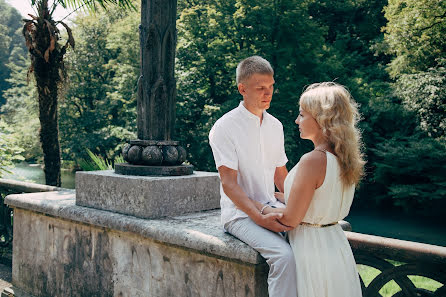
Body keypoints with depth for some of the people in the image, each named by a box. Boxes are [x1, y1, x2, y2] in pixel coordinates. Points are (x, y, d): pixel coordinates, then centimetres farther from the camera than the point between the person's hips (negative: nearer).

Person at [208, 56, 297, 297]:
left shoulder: (275, 126, 12)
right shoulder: (224, 128, -8)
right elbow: (229, 184, -13)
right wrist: (260, 218, -25)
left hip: (272, 207, 6)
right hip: (240, 214, -6)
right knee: (285, 256, -30)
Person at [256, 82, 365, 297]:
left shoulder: (313, 161, -23)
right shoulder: (344, 158, 2)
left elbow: (291, 218, -18)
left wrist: (259, 206, -2)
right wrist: (283, 197, 20)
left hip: (312, 248, -8)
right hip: (337, 244, 8)